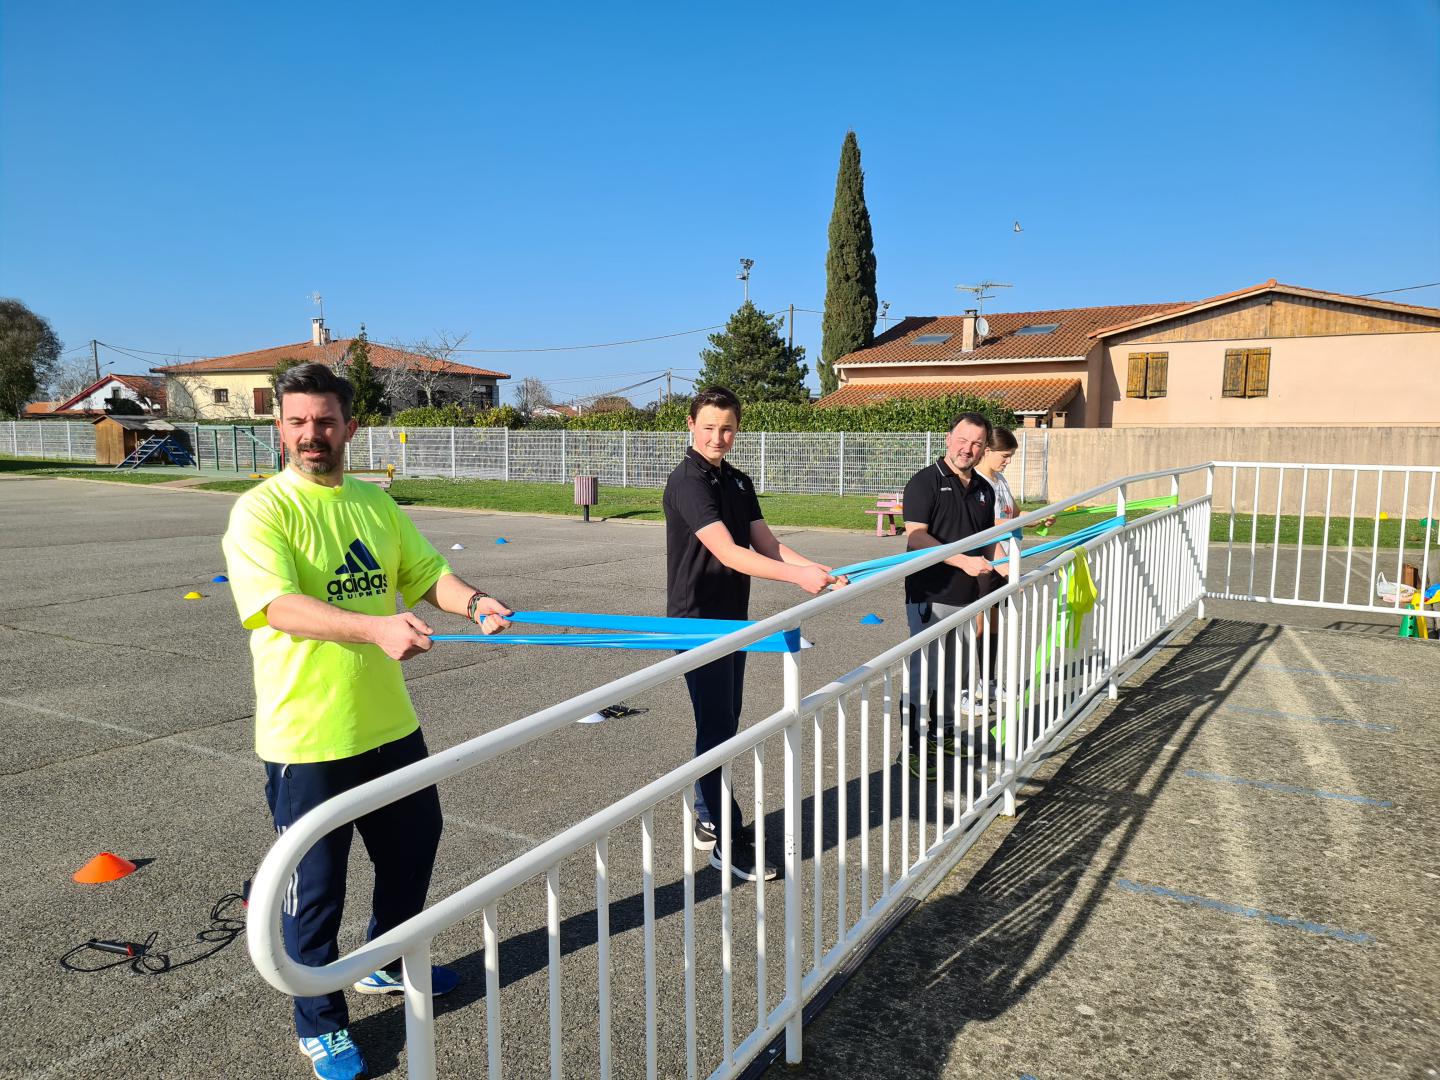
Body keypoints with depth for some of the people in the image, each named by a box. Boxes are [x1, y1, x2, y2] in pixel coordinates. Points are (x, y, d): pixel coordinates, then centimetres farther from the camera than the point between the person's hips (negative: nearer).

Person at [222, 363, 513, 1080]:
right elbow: (278, 606, -25)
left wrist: (472, 602, -13)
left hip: (389, 722, 6)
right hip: (307, 735, -6)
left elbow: (425, 571, 8)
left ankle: (385, 965, 48)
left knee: (413, 847, 22)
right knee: (315, 885, 9)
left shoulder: (376, 504, 7)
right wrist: (376, 626, -39)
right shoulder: (261, 510, -12)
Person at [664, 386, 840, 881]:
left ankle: (707, 820, 28)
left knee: (724, 725, 15)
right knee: (717, 729, -4)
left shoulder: (738, 482, 11)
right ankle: (728, 842, 5)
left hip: (732, 619, 8)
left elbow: (766, 543, 5)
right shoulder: (686, 482, -16)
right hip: (697, 621, -8)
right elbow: (729, 553, -25)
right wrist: (797, 576, -33)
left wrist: (815, 568, -12)